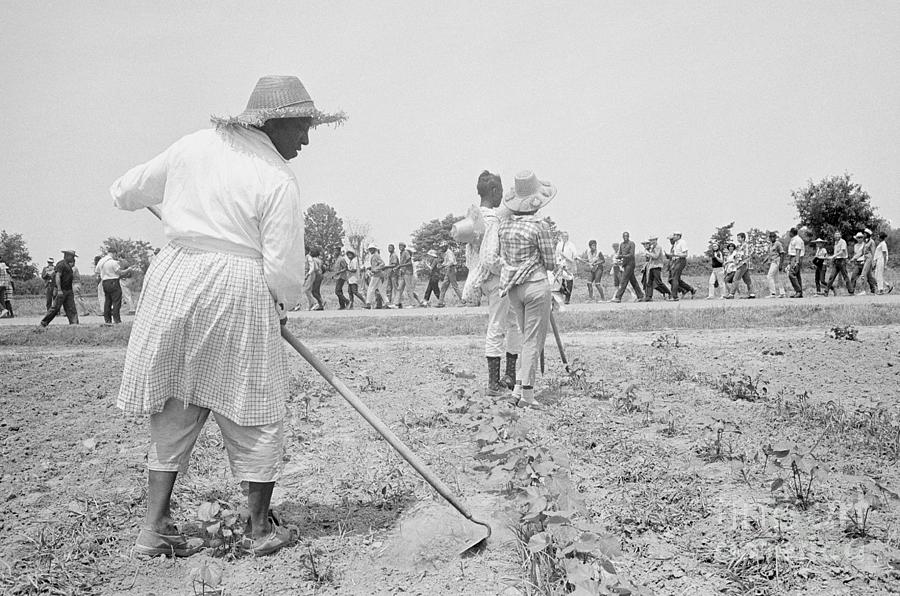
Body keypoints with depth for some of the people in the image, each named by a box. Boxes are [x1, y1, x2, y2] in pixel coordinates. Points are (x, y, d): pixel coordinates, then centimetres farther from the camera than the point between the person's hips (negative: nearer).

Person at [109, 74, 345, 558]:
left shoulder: (193, 145, 8)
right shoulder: (278, 181, -8)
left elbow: (126, 193, 17)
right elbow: (284, 268, -10)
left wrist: (124, 193, 42)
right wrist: (283, 305, 11)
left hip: (174, 280, 6)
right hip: (239, 292, -6)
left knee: (174, 411, 15)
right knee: (255, 416, 8)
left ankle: (155, 527, 18)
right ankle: (259, 529, 20)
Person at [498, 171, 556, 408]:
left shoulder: (504, 225, 3)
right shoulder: (539, 226, -13)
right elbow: (550, 264, -8)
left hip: (513, 288, 6)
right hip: (536, 285, -6)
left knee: (527, 338, 20)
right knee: (534, 340, 2)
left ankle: (520, 386, 19)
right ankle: (527, 392, 4)